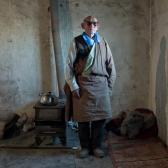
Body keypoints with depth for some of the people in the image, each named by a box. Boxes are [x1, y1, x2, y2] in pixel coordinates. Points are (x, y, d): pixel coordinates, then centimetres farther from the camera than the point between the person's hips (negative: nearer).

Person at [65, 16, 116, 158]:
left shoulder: (103, 43, 11)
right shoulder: (76, 42, 3)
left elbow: (111, 66, 13)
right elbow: (69, 65, -1)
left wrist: (109, 86, 7)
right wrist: (73, 86, -7)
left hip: (101, 84, 2)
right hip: (82, 85, -2)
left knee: (100, 118, 5)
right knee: (83, 118, 3)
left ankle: (97, 146, 21)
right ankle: (85, 147, 20)